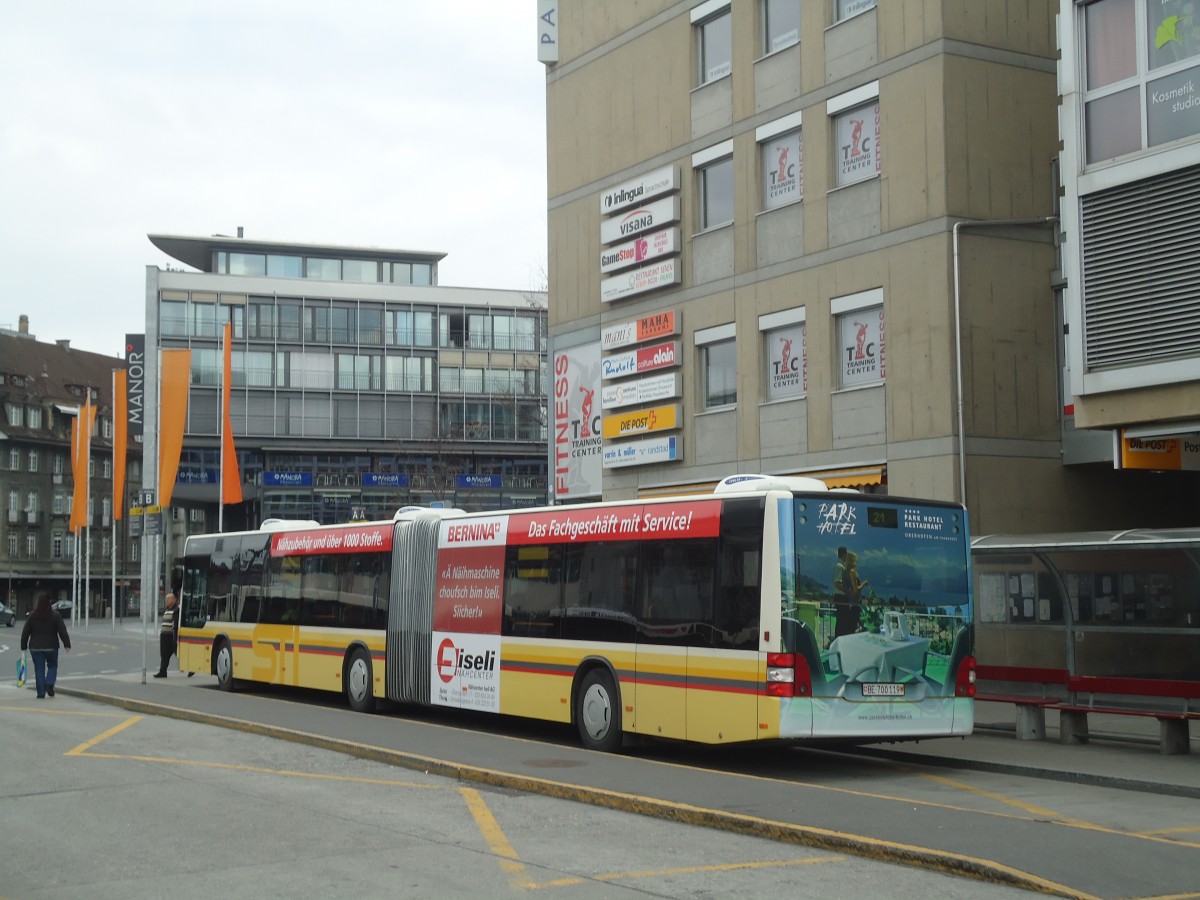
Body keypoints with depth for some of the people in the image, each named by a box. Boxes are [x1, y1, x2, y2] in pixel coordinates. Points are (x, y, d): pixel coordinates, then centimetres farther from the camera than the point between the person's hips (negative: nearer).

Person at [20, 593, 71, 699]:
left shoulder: (32, 616, -3)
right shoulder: (55, 615, -6)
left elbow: (25, 632, 0)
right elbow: (62, 631, -9)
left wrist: (23, 646, 9)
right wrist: (67, 644, -4)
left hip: (36, 647, 1)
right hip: (51, 646, -1)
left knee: (39, 669, 4)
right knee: (52, 666, 17)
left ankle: (41, 693, 2)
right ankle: (49, 684, -6)